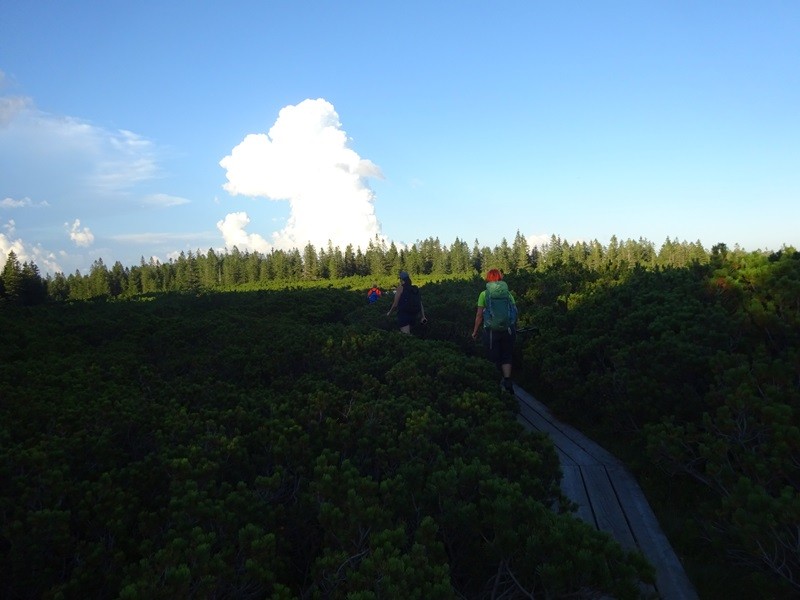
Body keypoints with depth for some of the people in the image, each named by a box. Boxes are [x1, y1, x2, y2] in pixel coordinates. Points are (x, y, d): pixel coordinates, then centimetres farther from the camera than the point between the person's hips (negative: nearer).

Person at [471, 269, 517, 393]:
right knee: (506, 356, 12)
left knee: (495, 356, 11)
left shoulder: (484, 294, -3)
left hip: (491, 330, -2)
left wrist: (475, 331, 5)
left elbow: (479, 315, -4)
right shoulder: (507, 293, 3)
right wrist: (515, 329, 16)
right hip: (508, 329, 2)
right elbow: (515, 312, 3)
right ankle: (508, 381, -1)